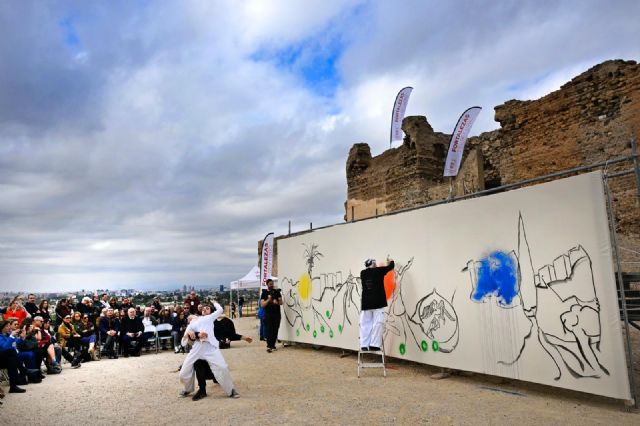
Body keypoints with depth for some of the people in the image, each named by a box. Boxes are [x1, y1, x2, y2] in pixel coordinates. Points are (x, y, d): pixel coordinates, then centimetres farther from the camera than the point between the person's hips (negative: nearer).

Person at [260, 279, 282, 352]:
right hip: (268, 314, -2)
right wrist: (268, 299, -19)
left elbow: (281, 302, 6)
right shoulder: (264, 293, 3)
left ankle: (273, 345, 12)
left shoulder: (277, 292, 8)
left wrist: (277, 302, -15)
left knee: (275, 330, 3)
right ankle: (269, 346, -9)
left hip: (277, 314, 2)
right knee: (269, 330, -8)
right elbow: (262, 305, -4)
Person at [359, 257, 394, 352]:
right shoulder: (378, 271, -2)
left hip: (366, 303, 4)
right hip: (377, 302, -4)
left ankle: (364, 345, 6)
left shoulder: (362, 273, 8)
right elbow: (391, 266, 9)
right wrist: (391, 261, 30)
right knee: (377, 323, -1)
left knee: (365, 324, 6)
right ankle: (374, 345, -4)